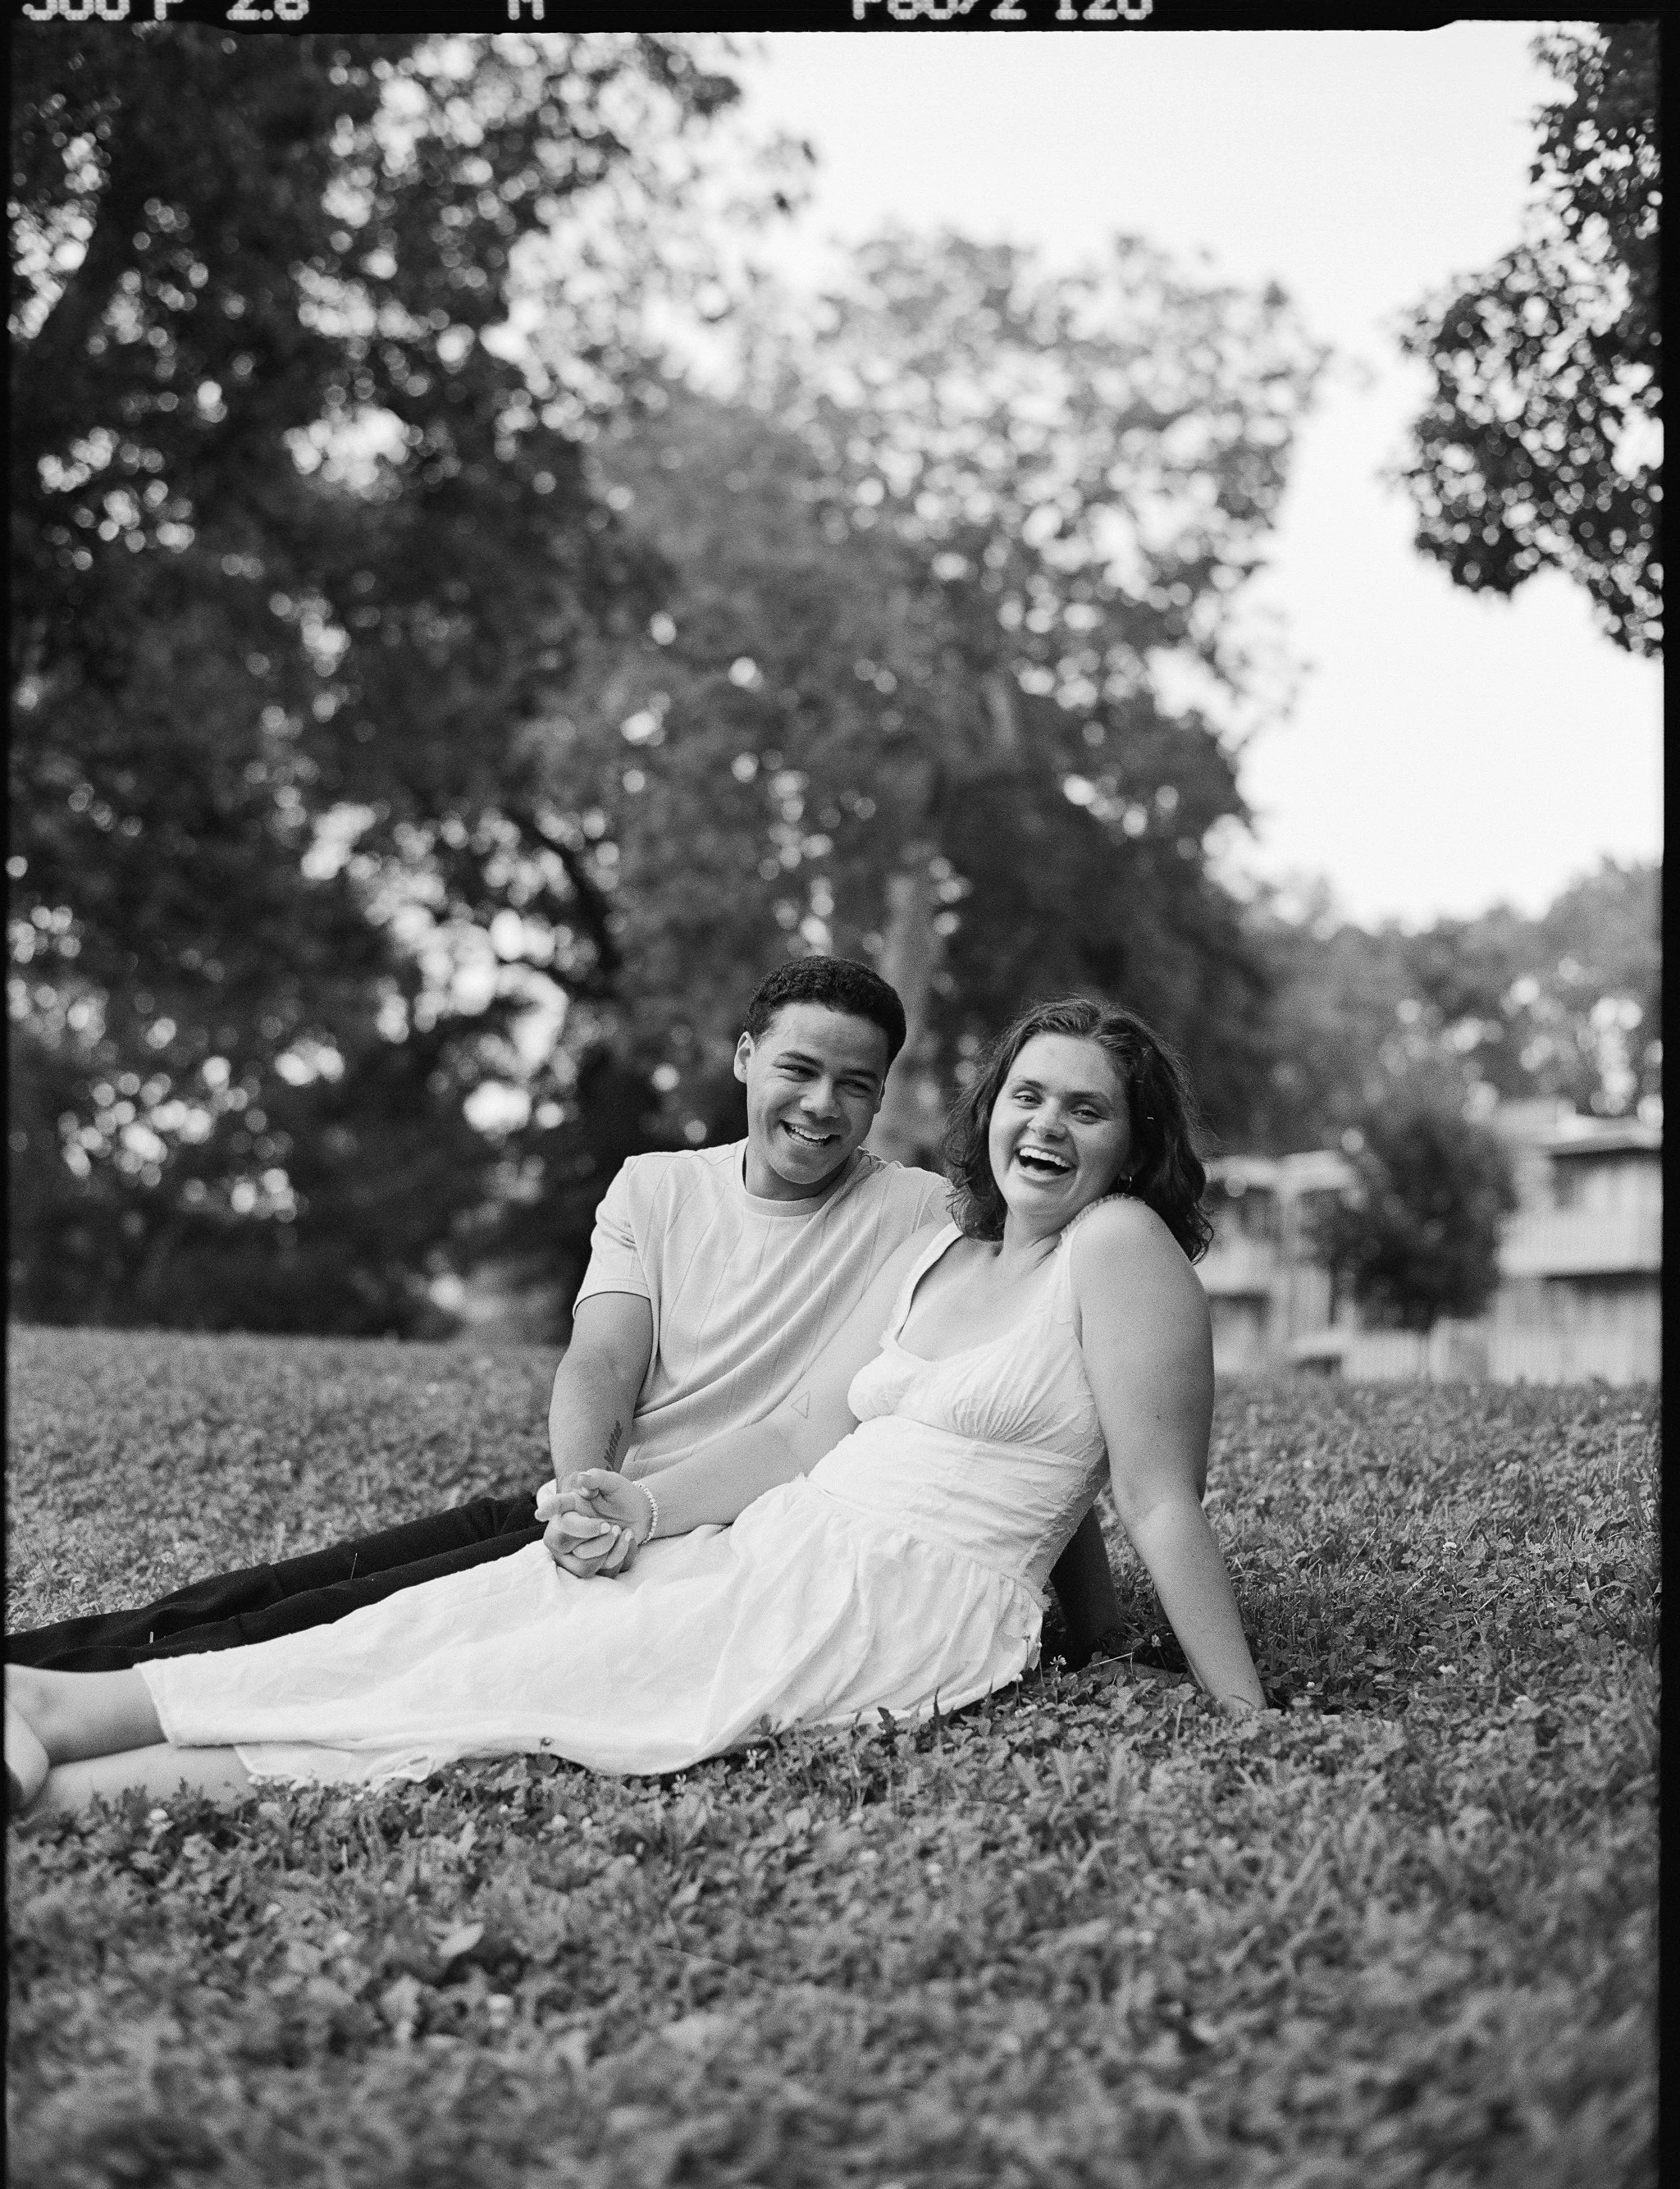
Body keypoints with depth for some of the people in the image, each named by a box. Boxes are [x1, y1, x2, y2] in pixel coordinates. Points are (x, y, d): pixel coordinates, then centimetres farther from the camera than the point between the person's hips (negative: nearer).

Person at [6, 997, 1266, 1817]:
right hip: (785, 1551, 7)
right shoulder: (934, 1256, 19)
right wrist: (651, 1505, -1)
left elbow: (1162, 1498, -8)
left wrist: (1252, 1722, -11)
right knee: (467, 1611, -11)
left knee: (515, 1681, -19)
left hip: (918, 1603, -7)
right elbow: (803, 1435, 15)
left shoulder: (1120, 1246, -5)